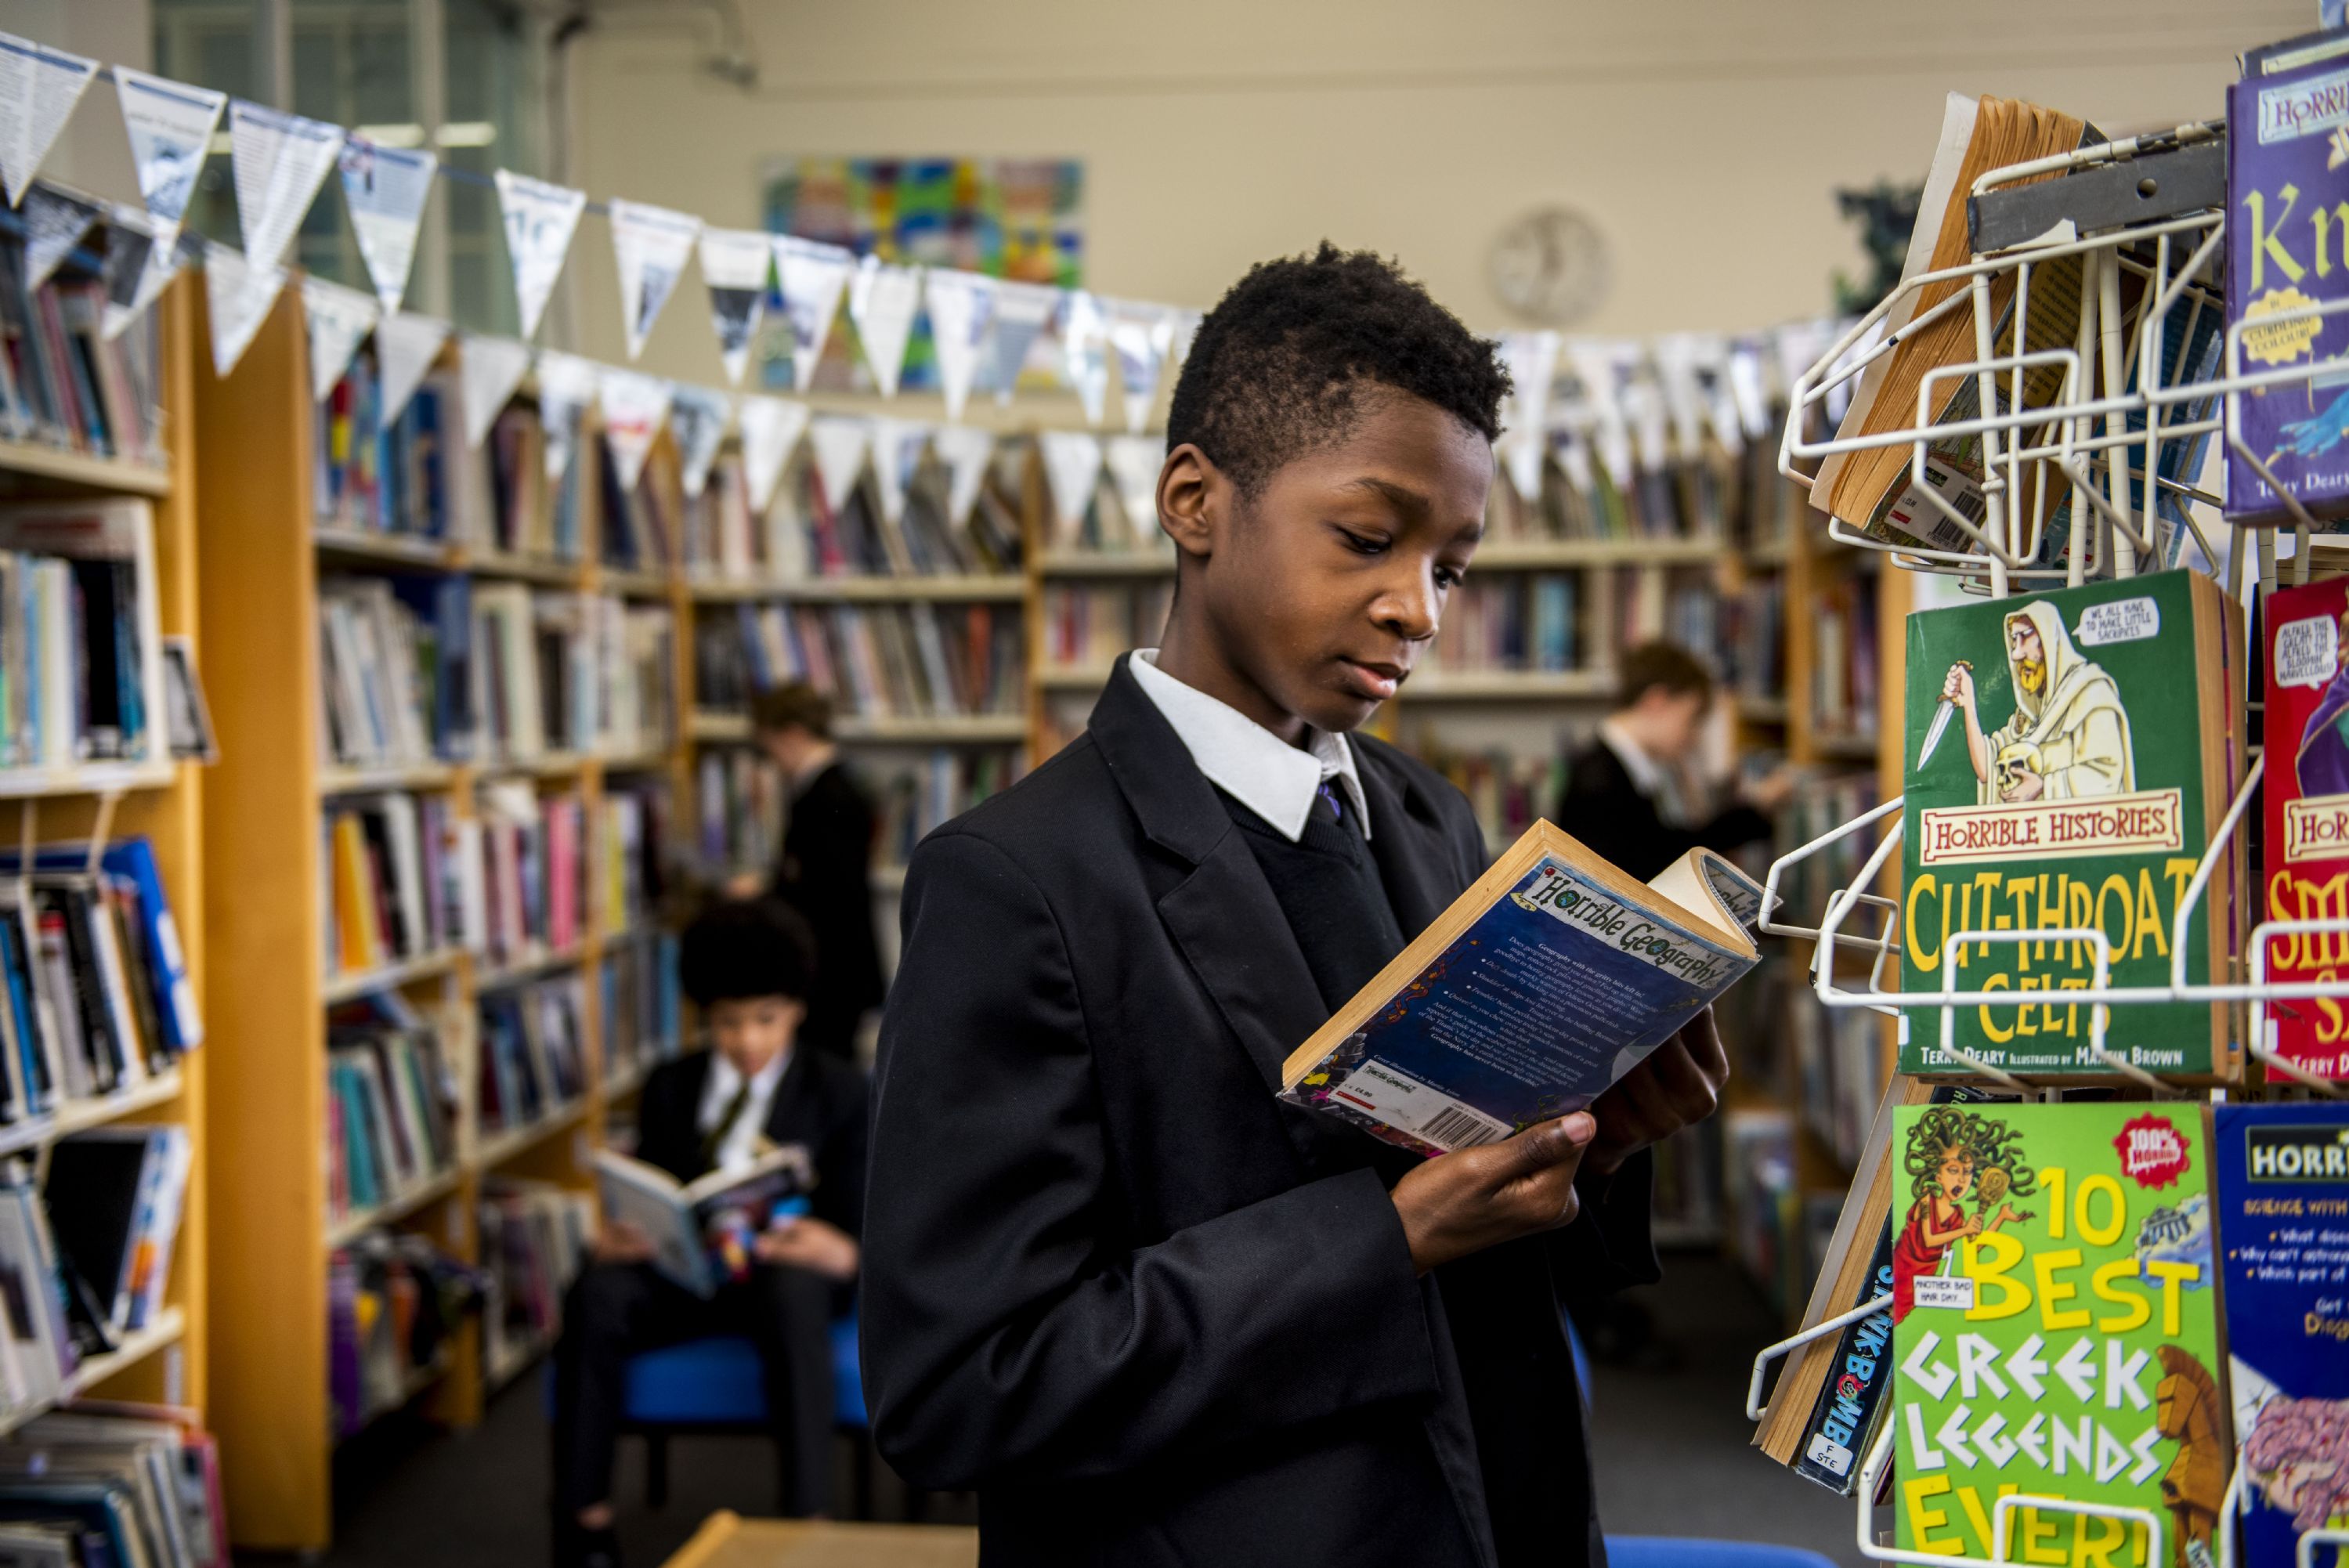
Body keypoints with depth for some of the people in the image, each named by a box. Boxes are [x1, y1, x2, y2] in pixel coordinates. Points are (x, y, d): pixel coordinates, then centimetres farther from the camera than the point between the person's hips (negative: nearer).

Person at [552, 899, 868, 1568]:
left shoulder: (841, 1093, 7)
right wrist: (618, 1236, -14)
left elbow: (859, 1231, 0)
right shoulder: (669, 1087, 14)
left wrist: (839, 1254, -26)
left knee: (795, 1291, -40)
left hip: (786, 1269, -2)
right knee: (595, 1293, -31)